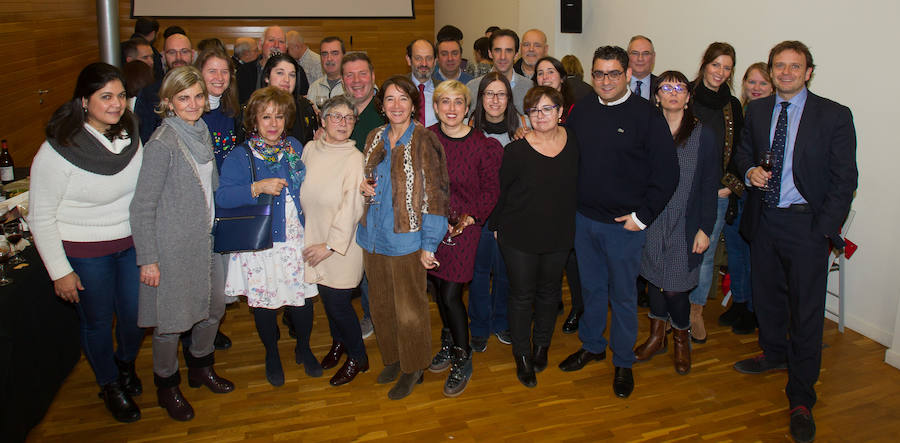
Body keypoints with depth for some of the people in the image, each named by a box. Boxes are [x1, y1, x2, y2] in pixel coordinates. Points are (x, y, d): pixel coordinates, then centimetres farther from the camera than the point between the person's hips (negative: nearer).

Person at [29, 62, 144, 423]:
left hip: (132, 242, 4)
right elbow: (42, 217, -13)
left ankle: (126, 363, 48)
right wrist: (60, 272, -11)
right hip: (85, 252, -4)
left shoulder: (130, 133, -4)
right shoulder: (57, 151, -20)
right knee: (97, 322, 14)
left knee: (135, 315, 15)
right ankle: (110, 385, 39)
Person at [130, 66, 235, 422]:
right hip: (173, 248, -7)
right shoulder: (162, 144, -17)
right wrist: (147, 259, -15)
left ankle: (201, 367, 42)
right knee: (171, 319, 6)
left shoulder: (201, 132, 5)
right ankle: (167, 386, 29)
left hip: (205, 240, 7)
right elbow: (142, 207, -16)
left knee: (214, 306, 18)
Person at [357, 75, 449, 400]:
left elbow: (435, 195, -11)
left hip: (406, 239, -6)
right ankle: (393, 359, 36)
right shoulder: (375, 138, 8)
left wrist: (429, 244, -13)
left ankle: (413, 369, 26)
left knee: (409, 308, 6)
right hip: (373, 236, 6)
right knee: (381, 304, 16)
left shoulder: (424, 141, -9)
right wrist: (362, 187, -2)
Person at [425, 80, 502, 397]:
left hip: (464, 227, -3)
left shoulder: (481, 144, -8)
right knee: (439, 289, 14)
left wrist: (470, 218, -12)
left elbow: (491, 189, -2)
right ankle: (449, 344, 38)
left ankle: (462, 360, 16)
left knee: (451, 295, -4)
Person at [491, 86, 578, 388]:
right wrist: (497, 225, -2)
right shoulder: (516, 150, -14)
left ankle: (542, 345, 41)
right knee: (522, 295, 8)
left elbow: (576, 185, 8)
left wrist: (570, 225, 7)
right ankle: (522, 355, 27)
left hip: (558, 236, 3)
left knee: (549, 292, 19)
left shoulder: (574, 143, -4)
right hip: (519, 238, -3)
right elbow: (500, 191, -6)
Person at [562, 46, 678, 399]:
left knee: (623, 294, 9)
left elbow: (667, 172, -9)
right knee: (591, 287, 19)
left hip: (624, 225, -4)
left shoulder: (646, 115, -9)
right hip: (584, 219, 4)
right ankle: (592, 345, 39)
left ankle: (623, 363, 27)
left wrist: (643, 215, -11)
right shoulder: (581, 110, 4)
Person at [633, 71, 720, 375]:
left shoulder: (703, 135, -2)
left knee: (674, 287, -1)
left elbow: (709, 186, -2)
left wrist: (705, 228, -6)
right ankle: (656, 337, 32)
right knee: (654, 279, 10)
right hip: (651, 222, 2)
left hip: (686, 224, -2)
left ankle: (681, 340, 27)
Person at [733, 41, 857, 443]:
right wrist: (749, 171, -5)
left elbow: (844, 179, -6)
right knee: (767, 295, 19)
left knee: (807, 310, 0)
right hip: (763, 218, 4)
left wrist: (824, 229, -12)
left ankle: (801, 399, 11)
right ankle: (774, 353, 44)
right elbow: (743, 150, 19)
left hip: (806, 224, -4)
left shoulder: (834, 116, -6)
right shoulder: (757, 110, 6)